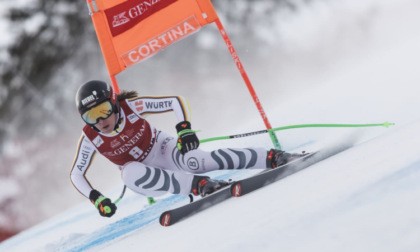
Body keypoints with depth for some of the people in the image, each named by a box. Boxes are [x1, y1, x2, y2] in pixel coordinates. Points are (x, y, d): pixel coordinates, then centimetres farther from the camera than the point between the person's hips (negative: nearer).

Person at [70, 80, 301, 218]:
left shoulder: (131, 107, -20)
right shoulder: (90, 138, -16)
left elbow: (176, 101, -14)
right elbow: (76, 174, -4)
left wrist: (185, 128, -29)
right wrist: (97, 199, -18)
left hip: (165, 150, -1)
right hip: (144, 175, 2)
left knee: (197, 161, -33)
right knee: (130, 173, -36)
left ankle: (273, 157, -32)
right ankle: (199, 185, -42)